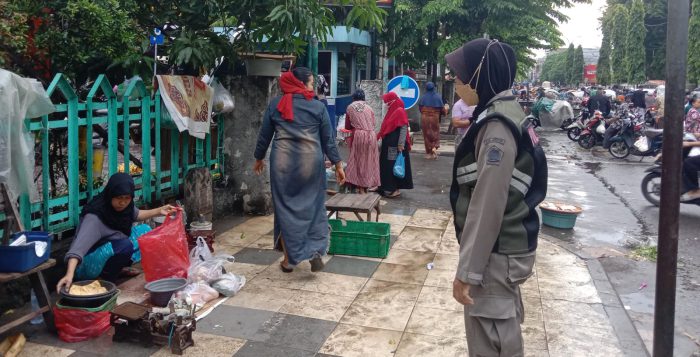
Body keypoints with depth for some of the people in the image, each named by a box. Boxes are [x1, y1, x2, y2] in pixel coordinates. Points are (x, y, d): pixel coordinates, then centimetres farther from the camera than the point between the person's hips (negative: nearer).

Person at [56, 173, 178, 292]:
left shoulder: (124, 206, -11)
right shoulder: (95, 216, -32)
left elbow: (136, 214, 13)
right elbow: (79, 245, -43)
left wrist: (159, 211, -1)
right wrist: (70, 274, -57)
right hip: (91, 263, -8)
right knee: (126, 245, -32)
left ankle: (120, 268, 4)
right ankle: (106, 281, -13)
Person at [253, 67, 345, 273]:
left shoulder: (275, 105, 4)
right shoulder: (318, 107, -1)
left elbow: (264, 135, 9)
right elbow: (328, 139, 1)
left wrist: (259, 159, 22)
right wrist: (338, 164, 8)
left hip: (282, 162, 1)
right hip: (311, 162, -1)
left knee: (285, 208, 9)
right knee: (313, 207, 12)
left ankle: (289, 260, 16)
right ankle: (315, 252, 4)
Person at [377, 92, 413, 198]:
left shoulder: (400, 111, -14)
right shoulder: (392, 111, 13)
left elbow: (404, 129, -19)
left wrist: (401, 145, -23)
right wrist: (379, 136, 16)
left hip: (395, 145, -9)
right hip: (389, 144, 9)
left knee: (394, 166, -3)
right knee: (387, 165, 13)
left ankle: (395, 189, 4)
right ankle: (388, 187, 21)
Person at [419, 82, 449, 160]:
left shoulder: (423, 97, -6)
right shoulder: (438, 97, -7)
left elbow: (420, 108, -1)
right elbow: (442, 109, -4)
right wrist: (446, 108, 17)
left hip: (425, 118, 0)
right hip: (435, 118, 0)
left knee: (427, 134, 8)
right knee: (435, 134, 14)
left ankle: (428, 153, 9)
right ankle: (434, 147, -10)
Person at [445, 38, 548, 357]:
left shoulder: (497, 125, -20)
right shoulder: (502, 115, 11)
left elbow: (488, 206, -24)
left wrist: (467, 270, -20)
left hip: (495, 254, -10)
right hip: (503, 248, 10)